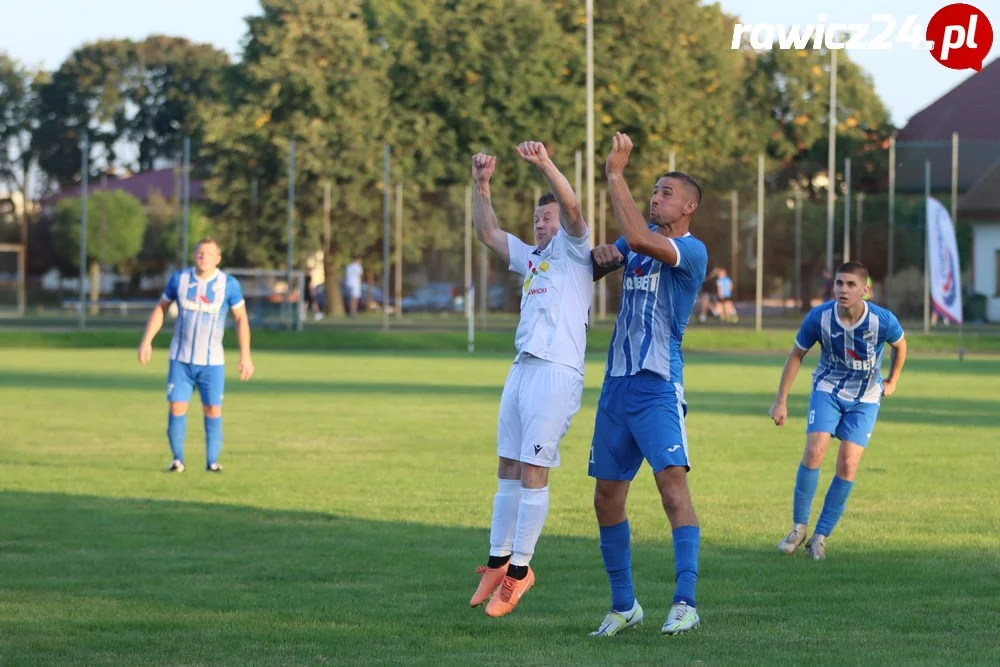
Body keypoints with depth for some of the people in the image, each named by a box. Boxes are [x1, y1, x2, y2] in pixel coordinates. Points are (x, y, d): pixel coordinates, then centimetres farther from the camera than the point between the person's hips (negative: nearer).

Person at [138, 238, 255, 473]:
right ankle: (177, 459, 6)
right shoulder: (179, 279, -2)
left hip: (212, 361, -1)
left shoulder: (229, 284, -5)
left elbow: (241, 319, 2)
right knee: (177, 407, -5)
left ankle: (212, 461, 5)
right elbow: (161, 309, 9)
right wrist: (146, 341, 2)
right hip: (181, 358, 1)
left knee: (213, 409, -5)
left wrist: (245, 355, -2)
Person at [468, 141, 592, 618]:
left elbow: (572, 208, -15)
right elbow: (487, 233, 28)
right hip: (522, 368, 8)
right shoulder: (531, 257, 24)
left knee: (533, 470, -9)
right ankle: (499, 561, 15)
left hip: (557, 371, -8)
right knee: (509, 468, 9)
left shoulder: (572, 249, 3)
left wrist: (545, 164, -26)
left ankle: (520, 569, -6)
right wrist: (482, 185, 16)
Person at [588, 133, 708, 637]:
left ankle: (685, 603, -24)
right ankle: (623, 605, 20)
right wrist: (602, 254, -6)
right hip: (616, 383, 8)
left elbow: (638, 239, -25)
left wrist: (615, 174, -21)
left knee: (672, 482, -21)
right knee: (607, 497, 9)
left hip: (657, 386, -8)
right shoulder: (640, 240, 15)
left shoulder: (692, 250, -10)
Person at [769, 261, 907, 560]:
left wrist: (892, 381, 13)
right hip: (827, 390, 0)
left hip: (865, 400, 0)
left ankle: (820, 536, 2)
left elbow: (900, 345, 3)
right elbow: (796, 355, -3)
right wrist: (781, 400, -4)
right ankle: (799, 526, -2)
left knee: (848, 466, -9)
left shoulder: (882, 320, -22)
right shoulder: (819, 317, -20)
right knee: (814, 452, -17)